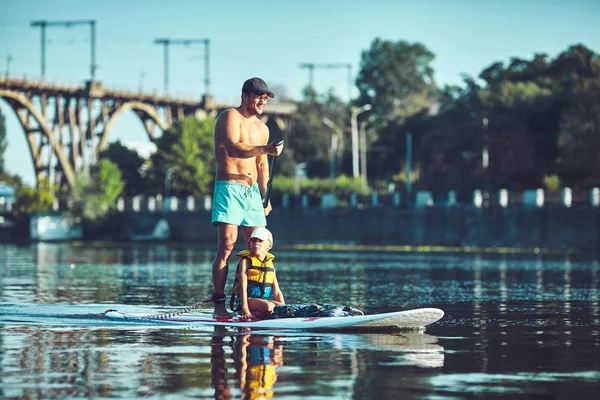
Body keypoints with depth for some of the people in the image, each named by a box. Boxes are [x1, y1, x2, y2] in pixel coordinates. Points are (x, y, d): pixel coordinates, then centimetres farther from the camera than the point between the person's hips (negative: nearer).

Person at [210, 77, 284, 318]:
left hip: (252, 191, 8)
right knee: (227, 244, -15)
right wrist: (266, 149, -34)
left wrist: (265, 197, 19)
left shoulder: (262, 128, 19)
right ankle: (218, 304, -18)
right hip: (230, 187, -8)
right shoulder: (230, 117, -5)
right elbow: (232, 148, -23)